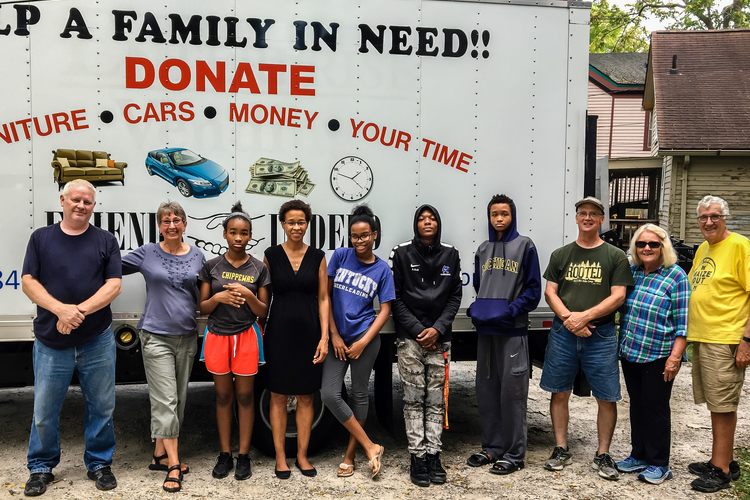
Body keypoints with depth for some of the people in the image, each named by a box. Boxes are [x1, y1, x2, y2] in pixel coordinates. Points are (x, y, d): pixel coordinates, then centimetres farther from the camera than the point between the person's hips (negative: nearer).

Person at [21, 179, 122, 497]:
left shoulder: (106, 241, 5)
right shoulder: (41, 238, 7)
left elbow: (114, 285, -3)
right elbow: (28, 282, 0)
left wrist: (80, 310, -17)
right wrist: (60, 309, -17)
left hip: (97, 341, 0)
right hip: (50, 342, 0)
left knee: (102, 407, 8)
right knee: (44, 411, 7)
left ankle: (99, 464, 24)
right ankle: (41, 468, 24)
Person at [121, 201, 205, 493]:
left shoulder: (197, 256, 7)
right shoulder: (147, 254, -1)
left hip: (187, 337, 4)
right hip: (156, 337, -4)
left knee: (178, 400, 11)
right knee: (165, 401, -8)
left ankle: (160, 455, 25)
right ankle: (173, 466, -4)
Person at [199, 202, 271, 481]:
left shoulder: (258, 269, 1)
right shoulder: (212, 267, 3)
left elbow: (262, 312, 1)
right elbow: (202, 308, 4)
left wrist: (248, 295, -18)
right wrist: (219, 297, -16)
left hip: (246, 336, -1)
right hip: (217, 335, 1)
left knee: (245, 396, 4)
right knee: (223, 395, 8)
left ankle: (244, 456, 14)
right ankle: (225, 455, 19)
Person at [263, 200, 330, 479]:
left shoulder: (318, 257, 4)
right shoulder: (271, 255, 1)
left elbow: (323, 298, 3)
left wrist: (324, 337, -5)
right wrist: (259, 332, -1)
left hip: (309, 332, 1)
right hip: (279, 332, -1)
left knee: (306, 396, 7)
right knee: (278, 396, 5)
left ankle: (302, 456, 19)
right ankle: (280, 458, 15)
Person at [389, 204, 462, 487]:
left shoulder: (450, 255, 8)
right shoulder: (401, 254, 1)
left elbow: (455, 296, 7)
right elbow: (395, 297, -1)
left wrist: (438, 328, -6)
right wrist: (416, 329, -8)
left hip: (439, 337, 2)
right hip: (410, 337, -2)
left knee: (436, 399, 3)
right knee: (414, 398, 0)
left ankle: (433, 456, 10)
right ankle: (418, 458, 6)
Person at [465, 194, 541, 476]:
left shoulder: (524, 246, -1)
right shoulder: (483, 250, 14)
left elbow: (533, 290, -4)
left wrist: (510, 311, -16)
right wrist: (476, 310, 3)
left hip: (513, 331, -5)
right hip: (485, 330, 6)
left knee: (512, 391, -2)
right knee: (486, 390, 10)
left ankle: (514, 454, 8)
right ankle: (492, 447, 23)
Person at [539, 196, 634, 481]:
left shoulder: (615, 256, 4)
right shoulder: (561, 255, 12)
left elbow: (618, 296, -3)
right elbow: (550, 292, 7)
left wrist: (585, 316, -14)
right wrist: (567, 317, -10)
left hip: (600, 335, -2)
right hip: (563, 332, 2)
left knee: (607, 398, 0)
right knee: (559, 393, 6)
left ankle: (602, 456, 14)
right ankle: (561, 450, 19)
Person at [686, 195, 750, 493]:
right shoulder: (702, 249, 14)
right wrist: (689, 331, 20)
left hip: (725, 341, -8)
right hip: (701, 338, 8)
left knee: (723, 406, -1)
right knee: (715, 404, 15)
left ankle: (721, 471, 8)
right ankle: (723, 461, 27)